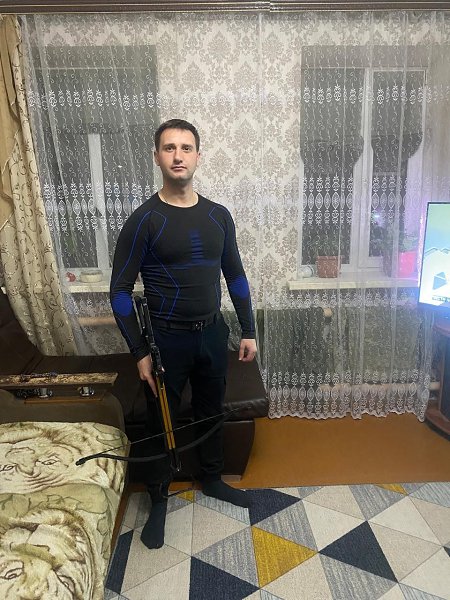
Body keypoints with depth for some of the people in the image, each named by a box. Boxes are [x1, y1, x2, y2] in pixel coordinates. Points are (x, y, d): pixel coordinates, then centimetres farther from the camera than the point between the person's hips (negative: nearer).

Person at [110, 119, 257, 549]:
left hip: (213, 333, 4)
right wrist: (139, 353, -12)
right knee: (161, 422, 12)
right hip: (166, 339, -4)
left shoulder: (218, 215, 1)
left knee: (211, 412, 20)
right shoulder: (144, 220, -12)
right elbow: (120, 290, -10)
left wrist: (248, 331, 7)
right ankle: (158, 499, 36)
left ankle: (211, 480, 45)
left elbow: (235, 276, 8)